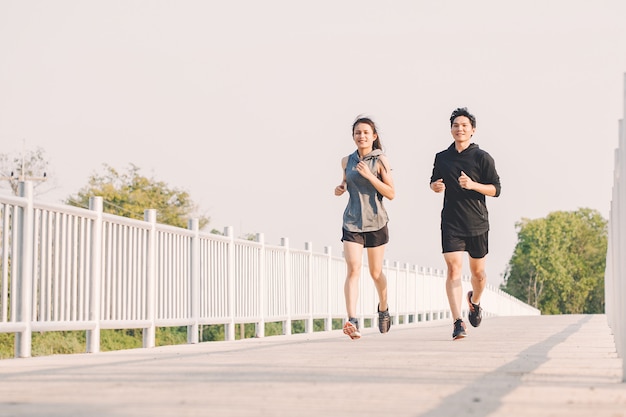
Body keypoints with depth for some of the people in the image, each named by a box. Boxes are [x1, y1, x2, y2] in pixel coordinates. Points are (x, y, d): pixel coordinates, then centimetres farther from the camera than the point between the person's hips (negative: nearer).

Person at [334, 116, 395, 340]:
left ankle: (383, 309, 41)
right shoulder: (347, 161, 6)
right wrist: (340, 188, 2)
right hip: (352, 222, 2)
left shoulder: (380, 160, -5)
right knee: (353, 269, -16)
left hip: (376, 222, -1)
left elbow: (391, 194, -9)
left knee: (375, 273, 12)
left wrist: (369, 175, -19)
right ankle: (352, 321, -24)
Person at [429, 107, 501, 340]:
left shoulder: (482, 157, -2)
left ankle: (474, 301, 45)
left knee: (477, 272, 12)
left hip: (477, 224, -1)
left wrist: (473, 185, -20)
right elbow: (434, 181, 23)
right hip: (451, 223, 1)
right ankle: (458, 323, -18)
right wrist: (435, 186, -1)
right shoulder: (442, 158, 8)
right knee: (453, 270, -14)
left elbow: (495, 189, -3)